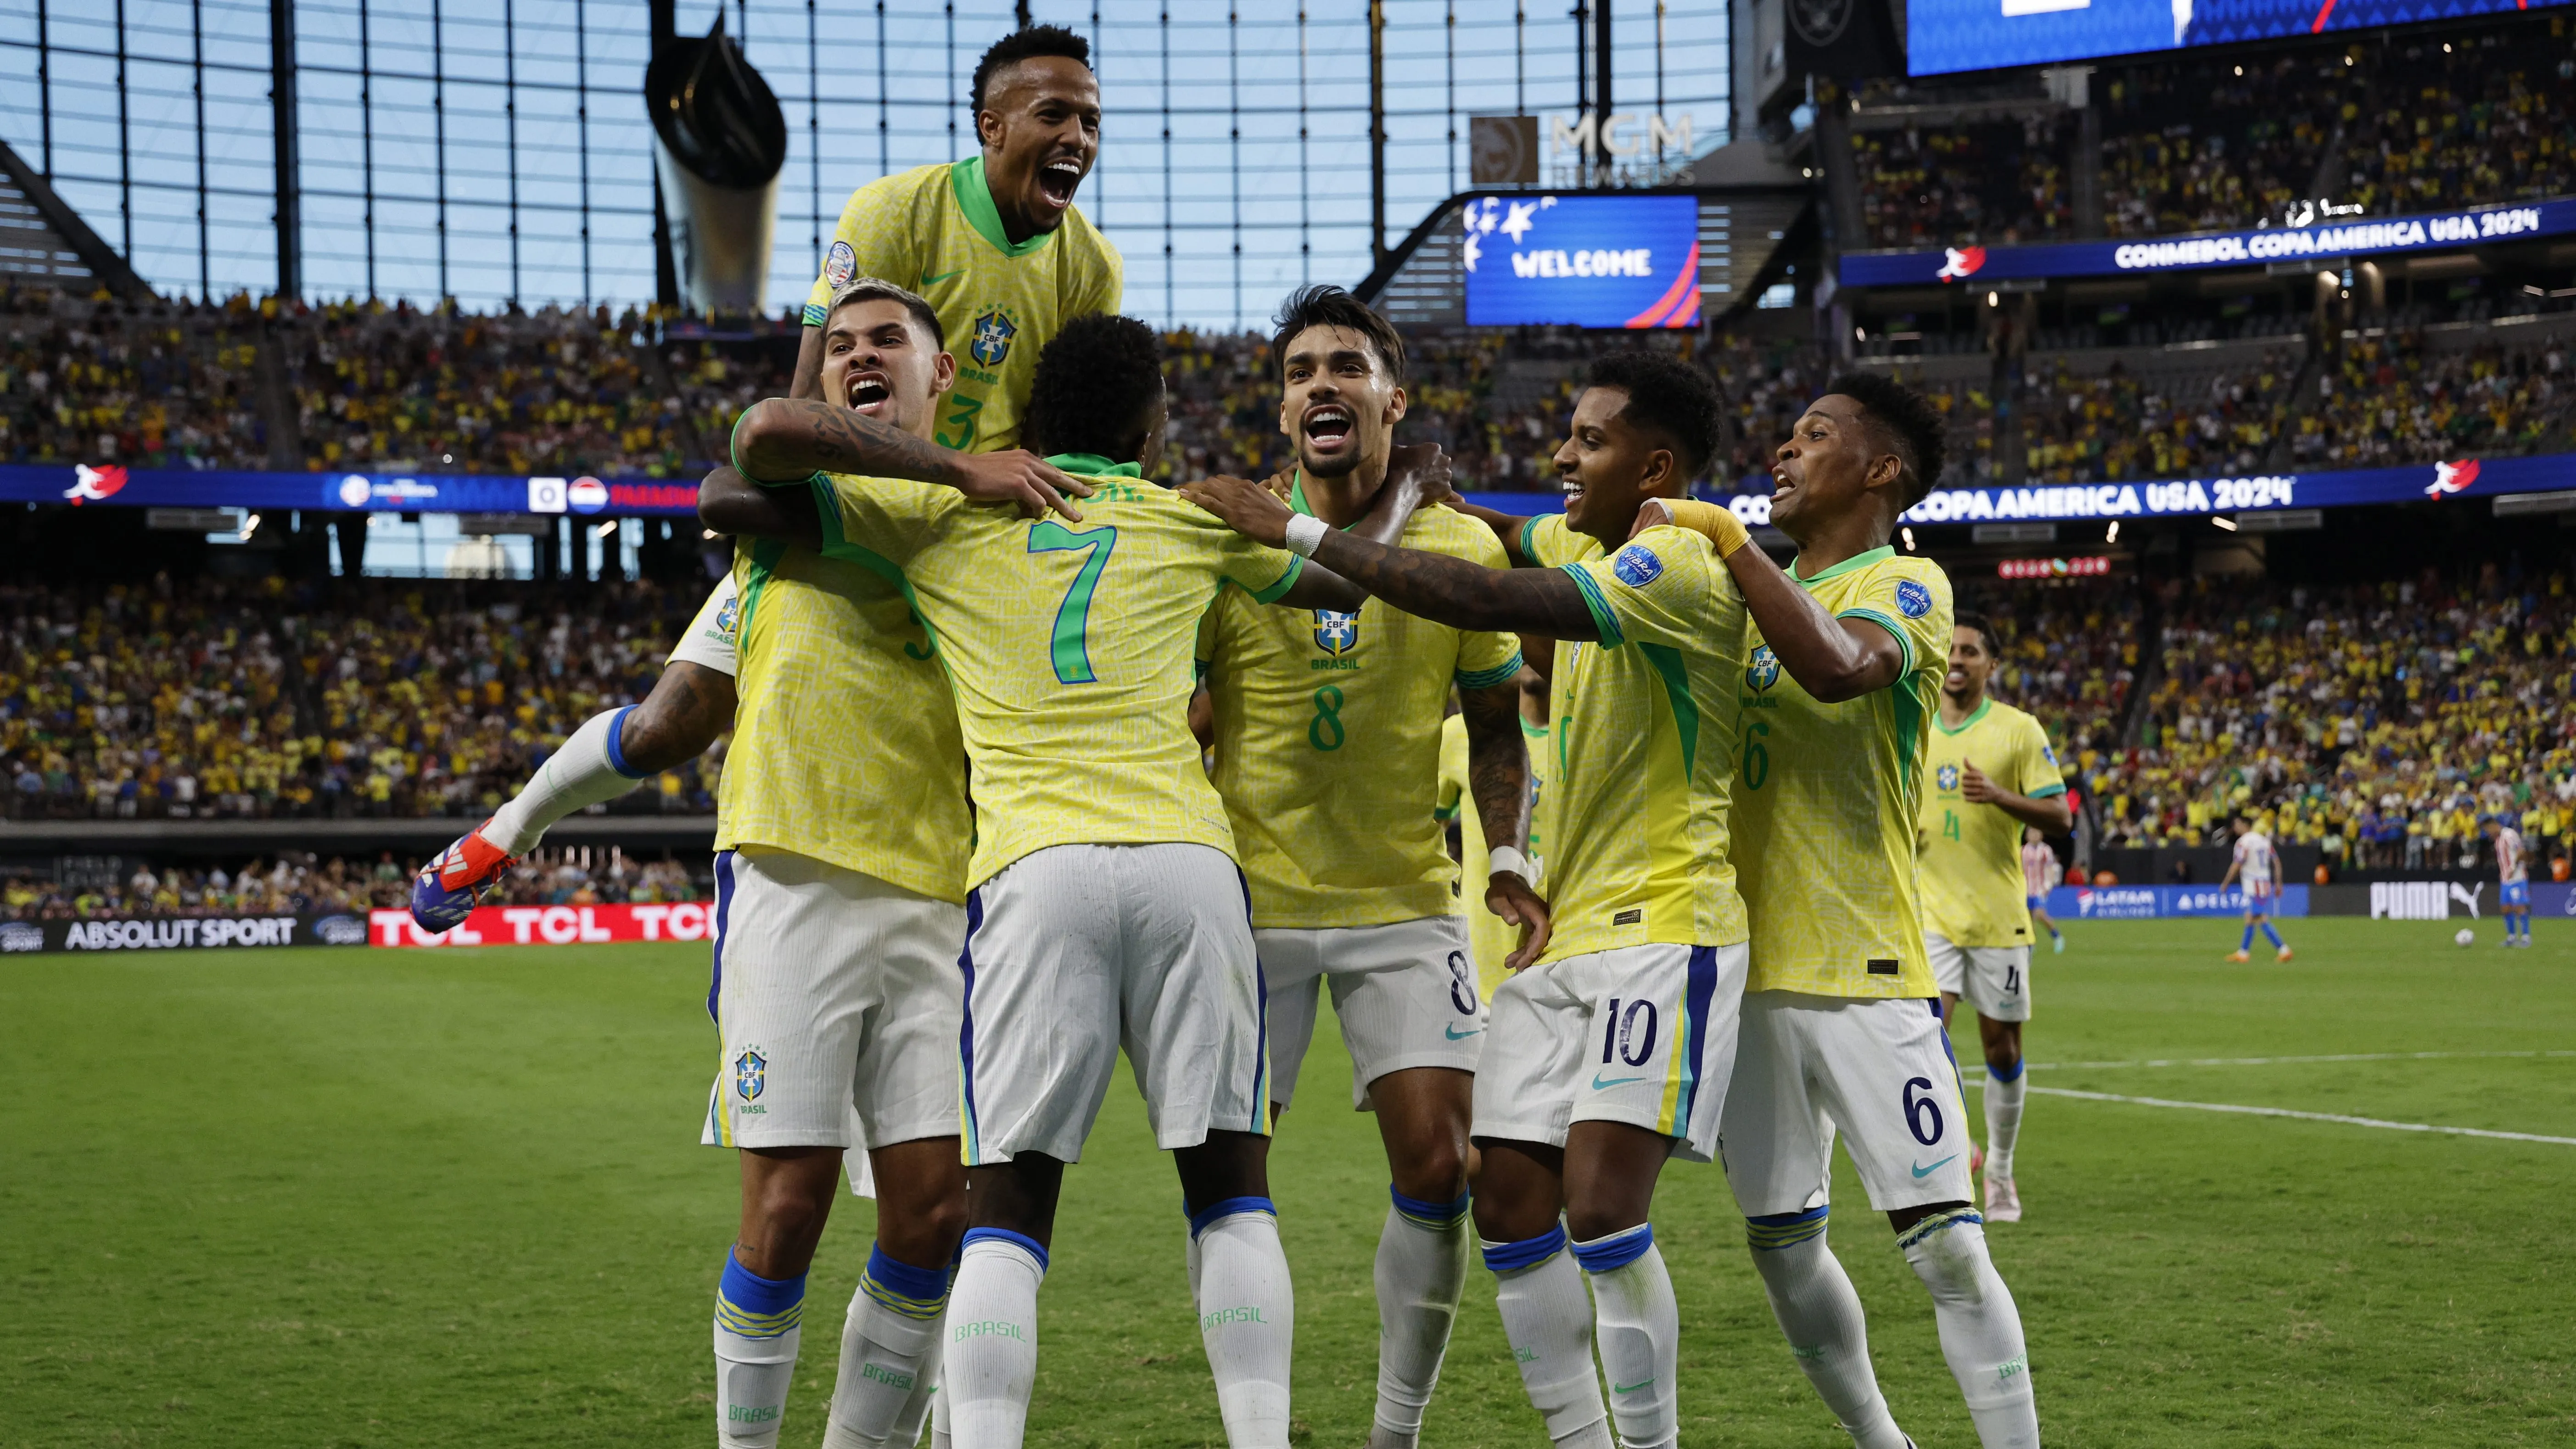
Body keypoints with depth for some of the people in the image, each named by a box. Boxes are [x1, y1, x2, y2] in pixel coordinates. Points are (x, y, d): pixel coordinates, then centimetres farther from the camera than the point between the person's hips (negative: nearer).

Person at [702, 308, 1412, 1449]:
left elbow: (728, 499, 11)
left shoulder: (946, 513, 12)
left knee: (1007, 1208, 1)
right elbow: (1347, 580, 31)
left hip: (1036, 871, -1)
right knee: (1230, 1189, 12)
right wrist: (1403, 497, 52)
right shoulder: (1190, 521, 16)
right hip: (1187, 862, 1)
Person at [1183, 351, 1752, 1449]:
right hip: (1563, 927, 9)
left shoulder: (1680, 566, -17)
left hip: (1662, 927, -9)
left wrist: (1298, 532, -25)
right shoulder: (1590, 553, 12)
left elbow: (1492, 602, -28)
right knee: (1510, 1205, 1)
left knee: (1600, 1204, -19)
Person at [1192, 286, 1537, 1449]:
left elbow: (1495, 723, 11)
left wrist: (1508, 855, -1)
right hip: (1250, 904, -1)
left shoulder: (1463, 554, 0)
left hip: (1406, 904, 1)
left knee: (1437, 1165, -7)